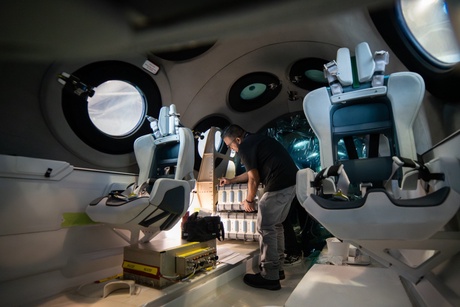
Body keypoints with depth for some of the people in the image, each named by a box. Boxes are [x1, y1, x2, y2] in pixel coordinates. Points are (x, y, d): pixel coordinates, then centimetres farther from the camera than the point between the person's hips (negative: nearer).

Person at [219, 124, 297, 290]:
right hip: (292, 182, 10)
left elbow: (254, 180, -8)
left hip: (278, 186, -10)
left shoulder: (245, 147, -7)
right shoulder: (257, 140, 21)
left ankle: (270, 277, 13)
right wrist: (231, 180, 35)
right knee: (276, 225, 20)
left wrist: (249, 200, 8)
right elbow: (254, 172, 29)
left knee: (265, 228, 2)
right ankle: (277, 267, 32)